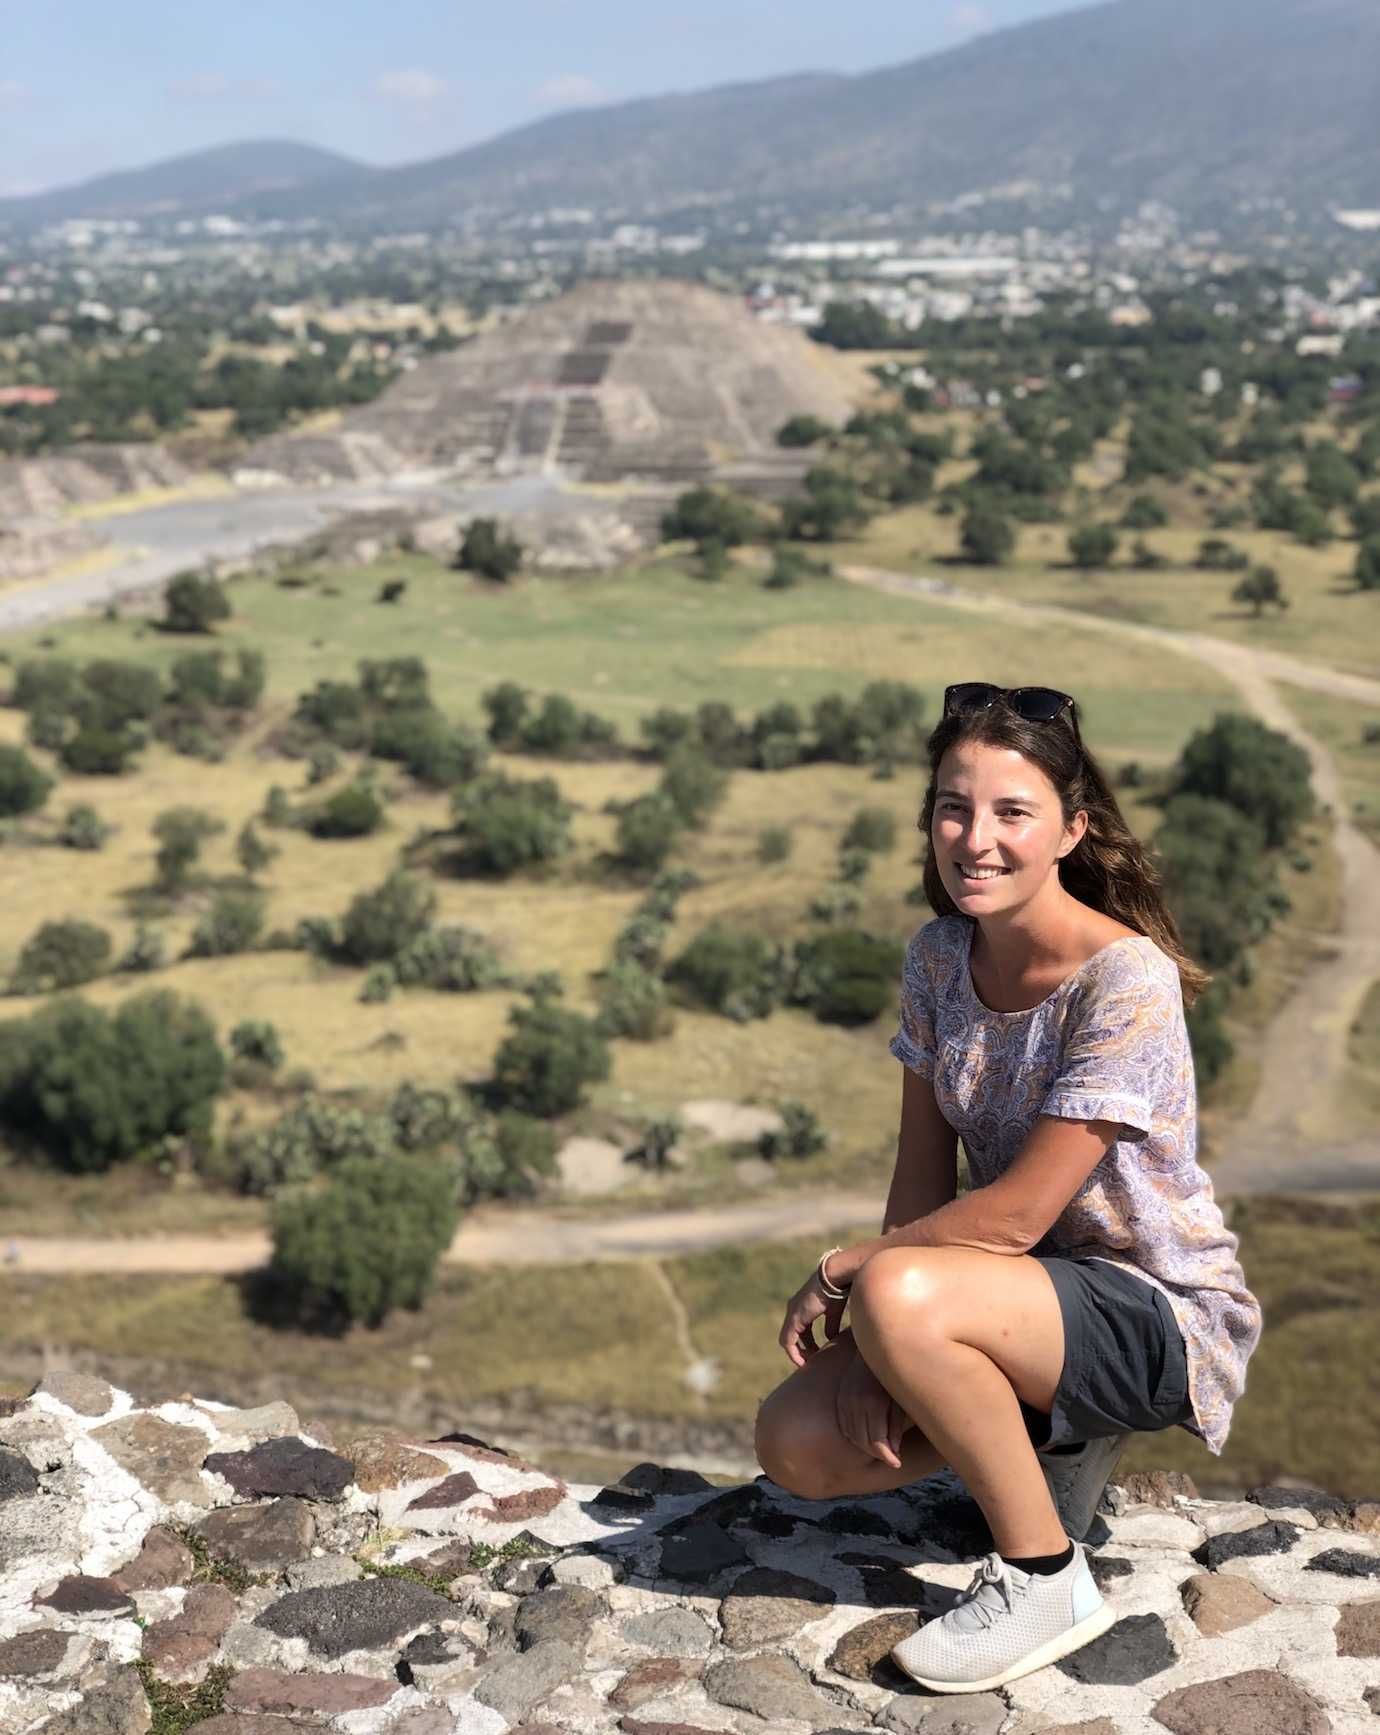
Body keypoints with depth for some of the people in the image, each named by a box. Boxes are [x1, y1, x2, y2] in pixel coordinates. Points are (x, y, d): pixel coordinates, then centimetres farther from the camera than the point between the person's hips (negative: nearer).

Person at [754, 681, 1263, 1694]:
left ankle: (1046, 1580, -12)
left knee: (896, 1294, -33)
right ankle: (1052, 1437, 15)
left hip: (1166, 1321, -7)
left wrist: (847, 1269, -14)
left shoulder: (1125, 980, -24)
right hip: (1032, 1293, 7)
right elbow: (924, 1173, -1)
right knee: (797, 1446, -7)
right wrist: (884, 1358, -14)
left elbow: (1016, 1213, -24)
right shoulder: (938, 959, -1)